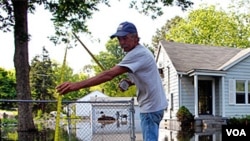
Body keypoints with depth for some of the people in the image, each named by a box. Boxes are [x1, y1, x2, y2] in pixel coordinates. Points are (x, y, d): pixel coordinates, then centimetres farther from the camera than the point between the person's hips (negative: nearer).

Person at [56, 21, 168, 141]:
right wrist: (130, 82, 2)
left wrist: (77, 85, -39)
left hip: (151, 106, -11)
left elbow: (109, 74, -34)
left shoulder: (137, 54, -24)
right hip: (152, 105, 11)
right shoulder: (140, 51, 10)